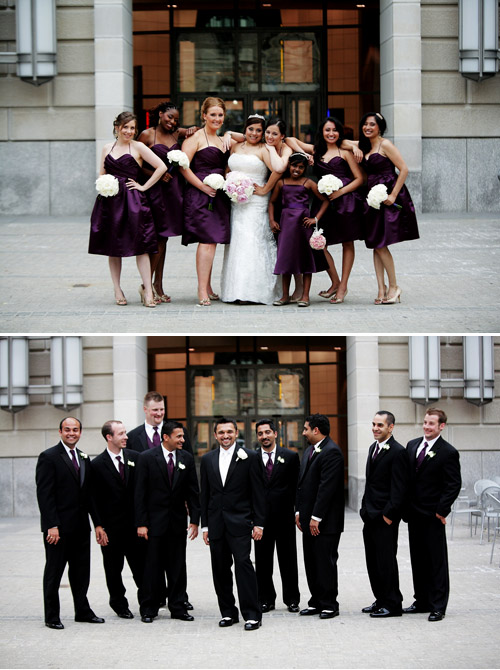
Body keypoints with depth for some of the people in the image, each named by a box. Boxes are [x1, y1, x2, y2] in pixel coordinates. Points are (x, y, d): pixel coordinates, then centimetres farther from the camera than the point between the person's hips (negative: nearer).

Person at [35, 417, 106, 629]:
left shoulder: (84, 459, 13)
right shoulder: (48, 457, -8)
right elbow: (44, 494, -13)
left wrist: (98, 523, 9)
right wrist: (52, 526, -19)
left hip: (81, 527, 6)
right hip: (58, 528, -6)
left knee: (81, 571, 11)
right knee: (54, 572, 2)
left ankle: (83, 611, 21)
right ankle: (52, 616, 9)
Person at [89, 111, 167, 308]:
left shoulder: (138, 147, 1)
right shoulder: (107, 148, 13)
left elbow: (161, 167, -4)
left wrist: (144, 187, -5)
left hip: (132, 201, -4)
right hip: (110, 201, 4)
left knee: (140, 246, -9)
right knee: (112, 247, 5)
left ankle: (147, 288, -4)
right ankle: (117, 290, 12)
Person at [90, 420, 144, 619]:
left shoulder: (135, 458, 4)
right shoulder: (97, 464, -5)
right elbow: (94, 499, -4)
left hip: (134, 522, 2)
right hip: (112, 526, -2)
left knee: (141, 566, 3)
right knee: (114, 569, 8)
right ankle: (119, 604, 22)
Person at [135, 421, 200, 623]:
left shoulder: (187, 459, 4)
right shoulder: (147, 458, -5)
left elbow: (193, 492, 7)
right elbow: (140, 493, -5)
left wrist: (194, 520, 0)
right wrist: (141, 523, -10)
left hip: (178, 522, 3)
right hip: (155, 521, -3)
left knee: (178, 567, 6)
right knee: (153, 567, 2)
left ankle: (178, 607, 14)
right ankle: (149, 609, 10)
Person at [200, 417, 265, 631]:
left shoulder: (249, 457, 0)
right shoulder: (208, 460, 12)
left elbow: (257, 493, 0)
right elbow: (205, 495, 13)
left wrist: (258, 523, -5)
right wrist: (205, 525, 8)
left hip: (239, 523, -4)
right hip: (216, 523, 4)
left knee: (243, 563, -12)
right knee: (220, 569, 6)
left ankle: (252, 614, -10)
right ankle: (228, 613, 15)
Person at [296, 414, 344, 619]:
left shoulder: (332, 452, -15)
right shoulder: (309, 451, 16)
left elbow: (327, 487, -20)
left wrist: (316, 517, -20)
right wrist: (299, 511, 13)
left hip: (325, 520, -9)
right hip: (309, 518, 9)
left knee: (325, 562, -3)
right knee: (311, 562, 11)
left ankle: (329, 604, 4)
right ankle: (316, 602, 18)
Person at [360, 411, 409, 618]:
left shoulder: (398, 452, -13)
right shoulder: (374, 448, 15)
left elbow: (399, 488, -16)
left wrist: (389, 514, -19)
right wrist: (365, 508, 15)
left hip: (385, 518, -9)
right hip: (370, 516, 9)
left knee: (386, 560, -4)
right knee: (373, 562, 12)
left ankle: (393, 605, 4)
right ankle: (381, 600, 22)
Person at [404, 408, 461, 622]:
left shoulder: (448, 452, -10)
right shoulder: (412, 445, 10)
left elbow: (454, 485, -11)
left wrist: (441, 510, -16)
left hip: (432, 516, -7)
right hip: (414, 513, 7)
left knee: (437, 562, -1)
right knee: (418, 560, 13)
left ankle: (438, 606, 3)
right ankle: (422, 601, 22)